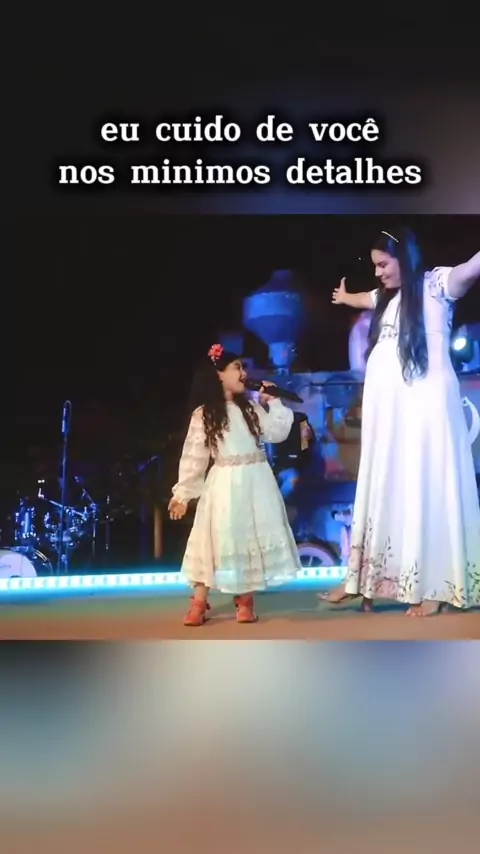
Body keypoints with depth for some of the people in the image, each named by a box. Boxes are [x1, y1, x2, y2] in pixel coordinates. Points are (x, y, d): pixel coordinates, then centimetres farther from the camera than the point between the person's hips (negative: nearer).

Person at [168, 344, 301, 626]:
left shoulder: (251, 407, 10)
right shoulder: (204, 414, -1)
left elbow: (277, 433, 2)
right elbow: (194, 456, -2)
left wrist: (274, 403, -3)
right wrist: (182, 493, -5)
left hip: (255, 481, 3)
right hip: (224, 484, -3)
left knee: (251, 538, 4)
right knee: (217, 539, -5)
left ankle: (245, 600, 15)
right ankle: (199, 603, 3)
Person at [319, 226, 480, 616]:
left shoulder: (435, 285, -4)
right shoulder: (386, 298, 17)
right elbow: (364, 298, 41)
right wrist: (343, 297, 61)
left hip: (425, 406, -7)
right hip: (387, 410, 7)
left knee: (426, 489, -6)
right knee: (383, 490, 9)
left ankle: (435, 588, -1)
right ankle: (364, 579, 13)